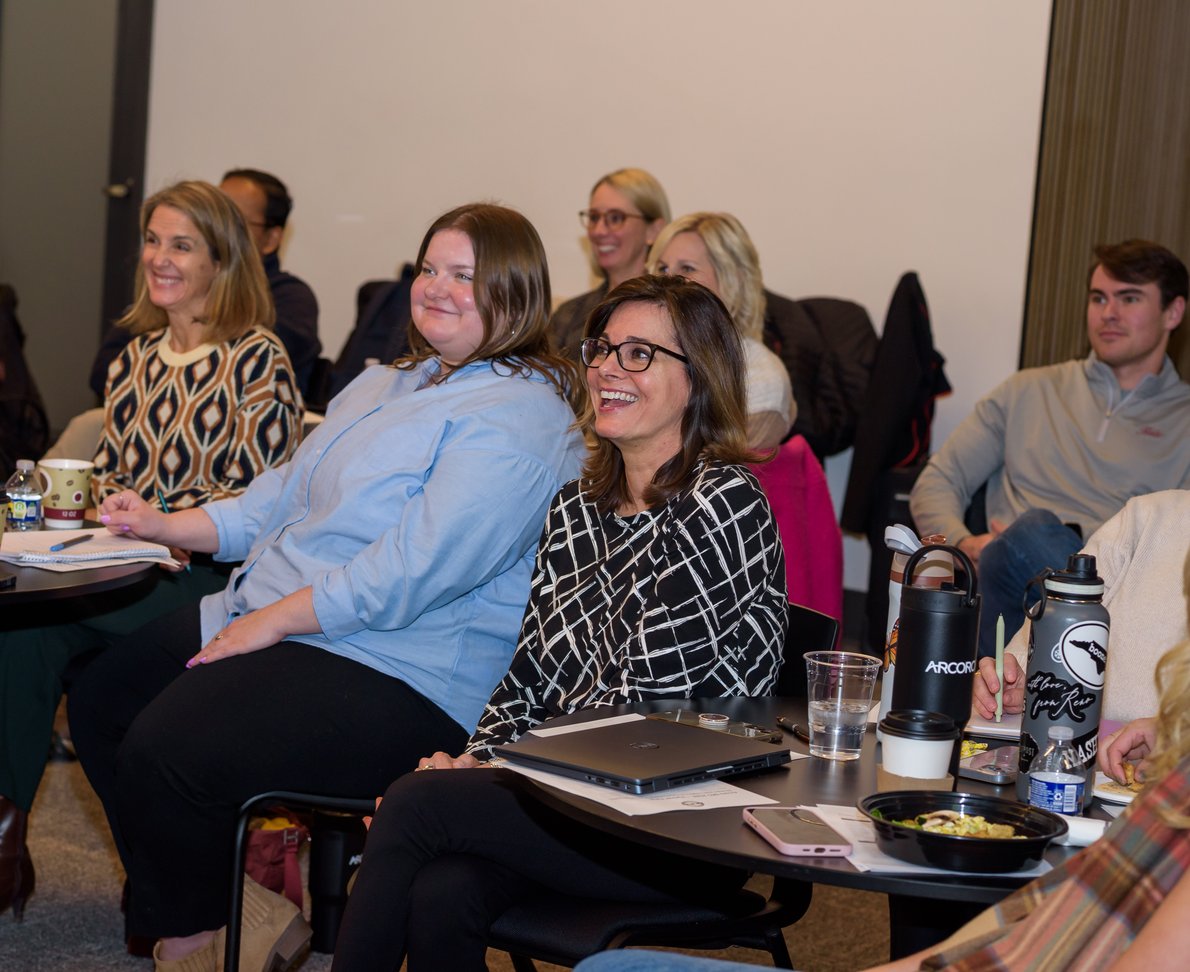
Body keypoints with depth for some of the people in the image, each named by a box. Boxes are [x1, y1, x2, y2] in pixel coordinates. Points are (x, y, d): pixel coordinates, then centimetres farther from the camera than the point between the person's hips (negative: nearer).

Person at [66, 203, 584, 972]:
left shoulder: (518, 417, -14)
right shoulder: (385, 385, 20)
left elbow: (413, 569, -23)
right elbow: (282, 498, 24)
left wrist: (275, 619, -20)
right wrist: (165, 525, 13)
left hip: (399, 674, -10)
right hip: (270, 620, 11)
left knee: (164, 753, -23)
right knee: (102, 700, 3)